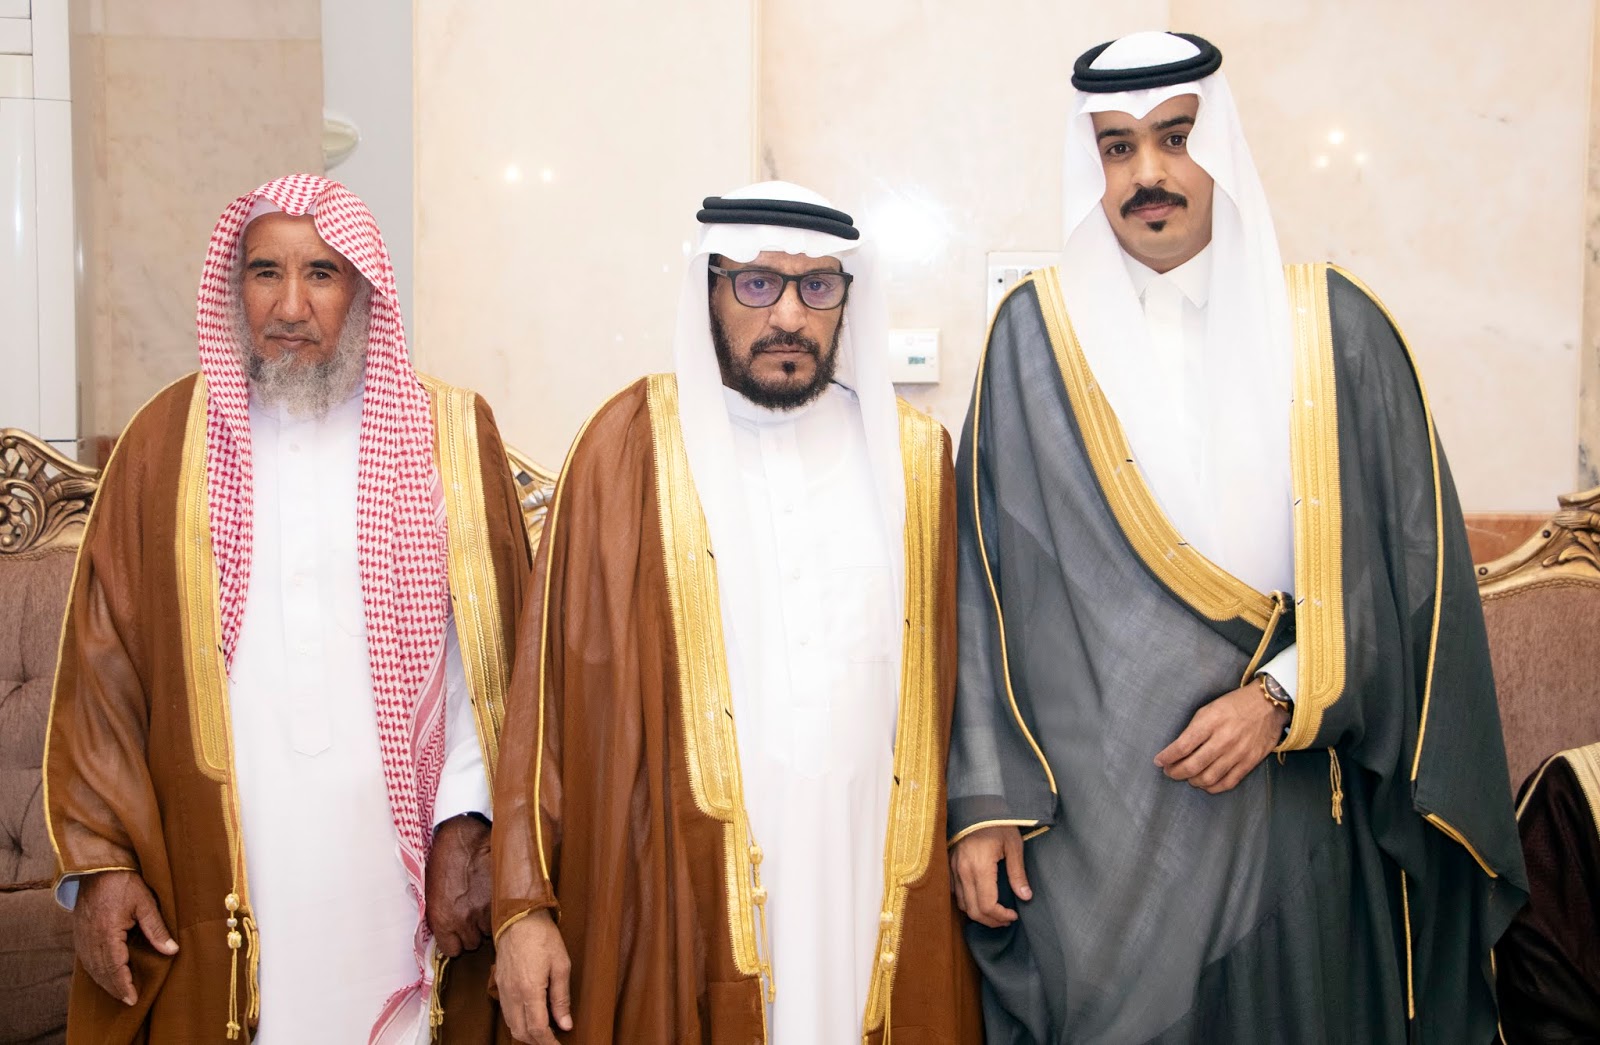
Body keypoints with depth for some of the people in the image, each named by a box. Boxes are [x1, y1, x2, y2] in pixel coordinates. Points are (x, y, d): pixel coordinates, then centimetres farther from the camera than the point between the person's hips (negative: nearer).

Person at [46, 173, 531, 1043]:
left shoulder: (449, 435, 3)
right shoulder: (168, 439, 4)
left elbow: (491, 652, -1)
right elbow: (102, 660, 3)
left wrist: (465, 829, -8)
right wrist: (99, 858, -3)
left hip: (396, 867, 0)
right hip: (213, 883, 0)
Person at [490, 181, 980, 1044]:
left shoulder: (914, 456, 7)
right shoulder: (632, 444, 0)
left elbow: (948, 689, 8)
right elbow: (551, 684, -3)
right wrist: (524, 904, -7)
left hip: (877, 904, 2)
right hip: (677, 900, -2)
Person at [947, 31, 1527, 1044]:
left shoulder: (1334, 327, 2)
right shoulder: (1036, 333, 1)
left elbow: (1416, 565, 2)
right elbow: (986, 581, 0)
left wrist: (1283, 697, -10)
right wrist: (986, 798, -4)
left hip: (1289, 810, 1)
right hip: (1086, 820, 0)